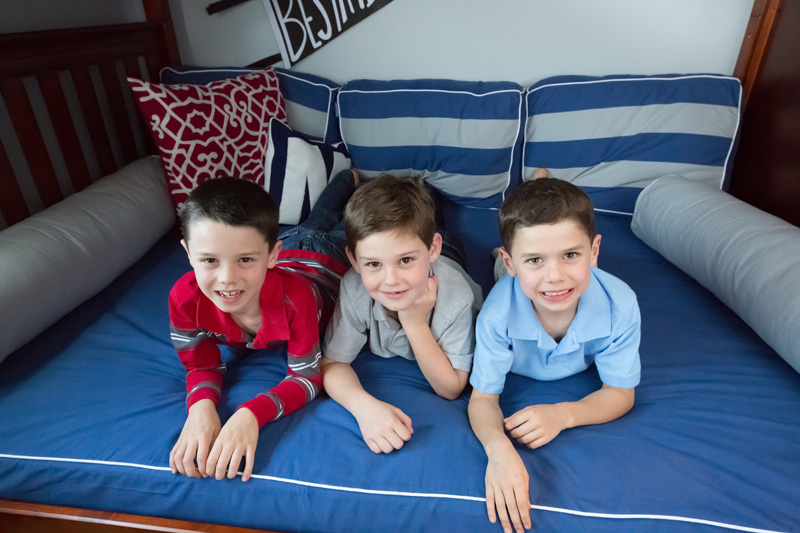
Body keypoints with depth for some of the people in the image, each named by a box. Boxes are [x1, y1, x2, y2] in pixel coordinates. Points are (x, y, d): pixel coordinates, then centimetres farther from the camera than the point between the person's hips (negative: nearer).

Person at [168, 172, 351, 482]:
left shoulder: (294, 298, -55)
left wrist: (251, 415, -60)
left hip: (322, 267, -2)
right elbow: (201, 366, -27)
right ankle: (349, 180, 60)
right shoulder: (184, 298, -43)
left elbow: (307, 377, -41)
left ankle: (352, 179, 59)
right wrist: (201, 405, -51)